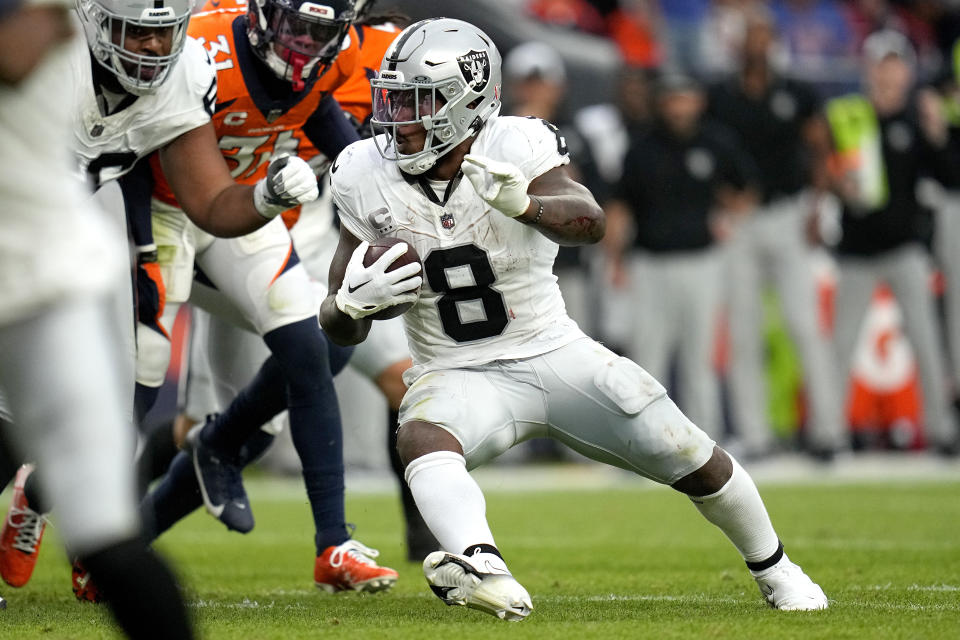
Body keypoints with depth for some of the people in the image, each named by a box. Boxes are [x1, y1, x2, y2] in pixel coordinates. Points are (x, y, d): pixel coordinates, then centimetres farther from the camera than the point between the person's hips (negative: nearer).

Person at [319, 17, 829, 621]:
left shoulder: (515, 147, -14)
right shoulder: (367, 176, -6)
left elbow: (589, 221, -35)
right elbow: (342, 330, 0)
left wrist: (523, 203, -55)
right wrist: (353, 302, -24)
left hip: (556, 353, 0)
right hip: (457, 375, 0)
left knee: (692, 458, -2)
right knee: (422, 437, -34)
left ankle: (774, 569, 26)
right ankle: (485, 570, -58)